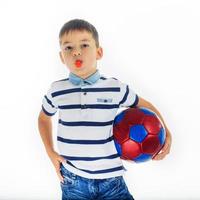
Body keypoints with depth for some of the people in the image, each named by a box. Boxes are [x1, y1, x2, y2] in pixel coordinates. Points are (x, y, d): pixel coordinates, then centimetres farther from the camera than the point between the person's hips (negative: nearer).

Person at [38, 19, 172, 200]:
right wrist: (50, 152, 10)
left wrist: (165, 132, -1)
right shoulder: (56, 91, -3)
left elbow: (144, 105, 12)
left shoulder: (116, 88, -5)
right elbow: (44, 117, 18)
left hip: (111, 178, 0)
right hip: (72, 180, 1)